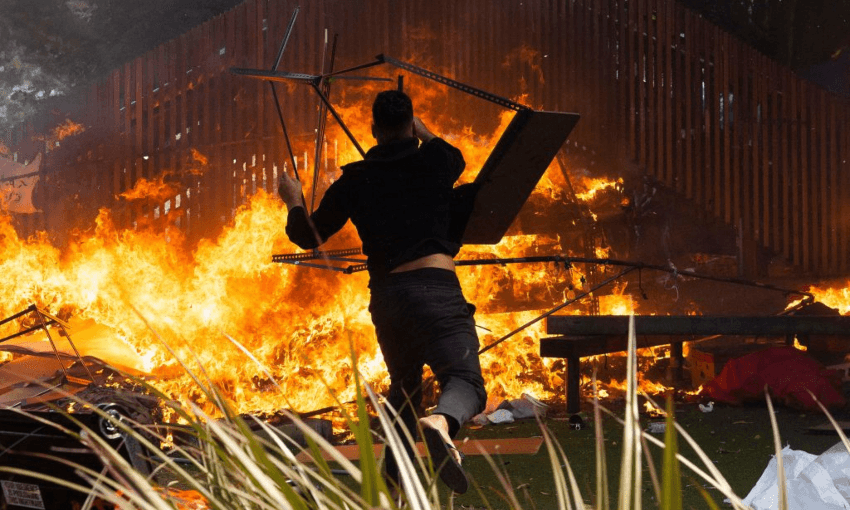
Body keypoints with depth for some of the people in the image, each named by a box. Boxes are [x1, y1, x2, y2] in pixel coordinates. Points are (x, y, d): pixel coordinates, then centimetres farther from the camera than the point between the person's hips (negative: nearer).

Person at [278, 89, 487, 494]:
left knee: (404, 385, 25)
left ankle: (395, 476, 27)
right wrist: (422, 130, 50)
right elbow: (457, 159, 35)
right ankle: (440, 422, -49)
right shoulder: (434, 159, 7)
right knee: (466, 380, -16)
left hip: (385, 295, 4)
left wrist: (293, 201, 41)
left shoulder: (354, 180, 12)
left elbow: (308, 235, 21)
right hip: (435, 286, -4)